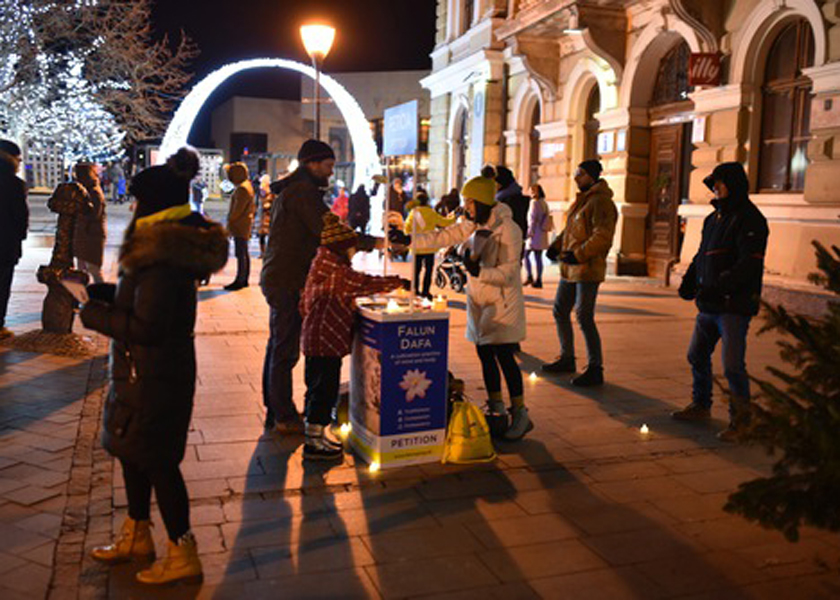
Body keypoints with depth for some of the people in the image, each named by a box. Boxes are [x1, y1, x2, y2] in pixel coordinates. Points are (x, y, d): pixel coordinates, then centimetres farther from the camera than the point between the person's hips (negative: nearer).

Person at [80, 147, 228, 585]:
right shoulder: (172, 244, 7)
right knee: (132, 450, 22)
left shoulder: (161, 254, -24)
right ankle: (137, 536, 40)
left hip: (153, 374, -10)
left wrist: (96, 315, -12)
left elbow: (147, 326, -26)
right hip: (149, 369, 10)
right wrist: (109, 294, 9)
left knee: (155, 458, 2)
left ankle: (183, 554, 17)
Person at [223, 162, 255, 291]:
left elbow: (238, 209, -20)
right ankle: (244, 280, 20)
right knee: (244, 253, 14)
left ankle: (239, 281, -6)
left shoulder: (242, 189, -17)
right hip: (245, 225, 11)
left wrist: (230, 221, -10)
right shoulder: (247, 185, 16)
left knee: (240, 254, -8)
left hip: (240, 226, -11)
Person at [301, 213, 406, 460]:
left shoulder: (323, 265, 13)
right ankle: (314, 443, 5)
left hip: (316, 340, 11)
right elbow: (365, 284, -20)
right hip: (326, 341, -11)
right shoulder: (335, 271, -19)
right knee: (324, 389, -3)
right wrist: (398, 282, -11)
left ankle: (316, 436, 29)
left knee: (318, 389, 18)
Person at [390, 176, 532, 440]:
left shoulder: (508, 230, -17)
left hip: (502, 300, -7)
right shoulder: (472, 225, 5)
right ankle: (496, 408, 24)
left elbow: (508, 272, -19)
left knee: (504, 355, -8)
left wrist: (479, 271, -33)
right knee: (484, 352, 10)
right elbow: (444, 237, 3)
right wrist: (408, 240, -5)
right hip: (479, 298, 7)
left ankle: (520, 415, 3)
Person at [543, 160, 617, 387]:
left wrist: (578, 254, -27)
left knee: (584, 317, -9)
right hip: (570, 268, 10)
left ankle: (595, 369, 0)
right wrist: (557, 245, 9)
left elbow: (602, 236, -23)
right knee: (560, 311, 16)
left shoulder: (601, 202, -14)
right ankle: (567, 359, 30)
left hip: (588, 269, -10)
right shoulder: (581, 200, 17)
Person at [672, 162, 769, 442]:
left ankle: (741, 419, 9)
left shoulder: (749, 219, -12)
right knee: (697, 356, 16)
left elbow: (749, 265, -21)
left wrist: (716, 287, -28)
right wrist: (689, 280, 5)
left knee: (733, 365, -7)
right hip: (709, 305, 9)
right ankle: (701, 406, 34)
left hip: (735, 306, -9)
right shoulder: (714, 218, 15)